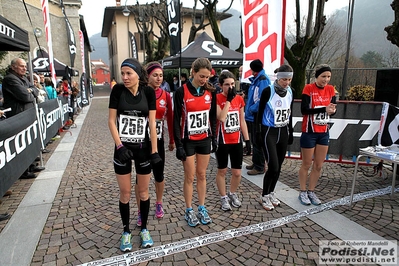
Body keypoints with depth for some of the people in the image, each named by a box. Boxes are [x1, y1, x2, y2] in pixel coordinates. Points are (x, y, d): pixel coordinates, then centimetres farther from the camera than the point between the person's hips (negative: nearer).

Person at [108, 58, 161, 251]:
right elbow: (111, 120, -3)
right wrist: (119, 146, -13)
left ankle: (144, 229, 30)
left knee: (143, 191, 11)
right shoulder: (117, 90, -5)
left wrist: (154, 151, -8)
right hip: (123, 148, 0)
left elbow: (152, 123, -6)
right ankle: (126, 231, 28)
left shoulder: (148, 92, -5)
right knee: (125, 193, 9)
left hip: (143, 147, 0)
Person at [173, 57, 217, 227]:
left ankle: (202, 208, 28)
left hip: (205, 139, 3)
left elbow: (213, 117, 9)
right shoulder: (181, 92, -11)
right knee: (189, 177, 6)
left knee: (202, 175, 13)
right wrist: (178, 145, -12)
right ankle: (189, 211, 23)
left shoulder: (210, 92, 1)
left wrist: (214, 138, 8)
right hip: (188, 141, -3)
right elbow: (177, 120, -10)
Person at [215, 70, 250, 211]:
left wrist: (247, 140, 7)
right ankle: (223, 197, 30)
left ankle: (233, 194, 36)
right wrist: (228, 99, -20)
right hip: (222, 141, -4)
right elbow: (221, 118, -25)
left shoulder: (239, 99, 4)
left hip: (237, 141, 4)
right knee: (222, 171, 11)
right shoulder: (217, 99, -10)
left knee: (237, 172, 11)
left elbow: (242, 121, 9)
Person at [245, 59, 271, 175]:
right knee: (254, 141, 18)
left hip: (257, 116, -10)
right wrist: (249, 109, 8)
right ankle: (255, 163, 32)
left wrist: (251, 109, -14)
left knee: (257, 142, -1)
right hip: (252, 116, 10)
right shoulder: (255, 80, 15)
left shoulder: (263, 80, -15)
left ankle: (259, 167, 11)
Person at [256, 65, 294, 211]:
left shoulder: (290, 92, 4)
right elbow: (260, 113, -9)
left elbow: (290, 114, 14)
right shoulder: (268, 91, -12)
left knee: (278, 167, 10)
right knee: (273, 167, -8)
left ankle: (271, 193, 29)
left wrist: (290, 132, 15)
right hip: (269, 132, -5)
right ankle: (264, 196, 13)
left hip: (283, 132, 6)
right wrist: (258, 133, -12)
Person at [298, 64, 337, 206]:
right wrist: (324, 109, -28)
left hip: (324, 132, 5)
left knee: (318, 166, 10)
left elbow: (333, 108, 5)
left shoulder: (330, 89, 6)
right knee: (306, 165, 6)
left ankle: (311, 192, 25)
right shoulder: (308, 88, -9)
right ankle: (303, 192, 21)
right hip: (309, 132, -5)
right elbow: (304, 110, -19)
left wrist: (332, 110, -19)